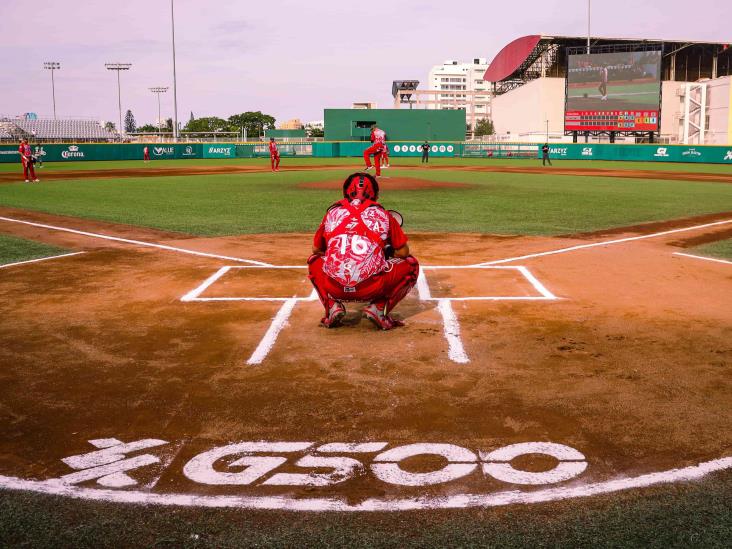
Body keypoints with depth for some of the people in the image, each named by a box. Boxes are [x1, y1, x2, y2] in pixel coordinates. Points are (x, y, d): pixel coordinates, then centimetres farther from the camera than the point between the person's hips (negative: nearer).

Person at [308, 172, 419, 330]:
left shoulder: (332, 213, 15)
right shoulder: (382, 214, 11)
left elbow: (316, 250, 26)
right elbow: (403, 252, 14)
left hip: (334, 289, 2)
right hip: (372, 289, -2)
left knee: (315, 260, 35)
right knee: (410, 264, 22)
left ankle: (333, 306, 11)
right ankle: (378, 308, 4)